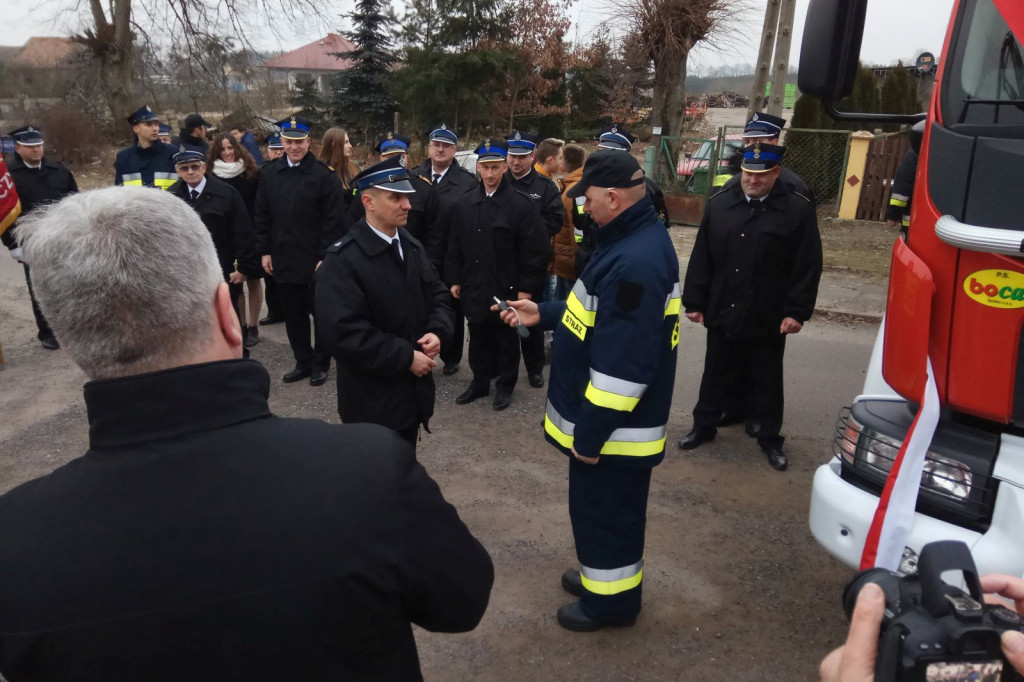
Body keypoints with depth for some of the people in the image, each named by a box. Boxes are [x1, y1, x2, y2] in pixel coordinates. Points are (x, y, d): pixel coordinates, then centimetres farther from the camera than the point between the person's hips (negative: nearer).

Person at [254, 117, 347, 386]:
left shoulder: (325, 174, -8)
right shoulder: (269, 173, 6)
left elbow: (334, 220, -10)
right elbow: (262, 216, 10)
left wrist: (326, 256, -14)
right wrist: (265, 251, 4)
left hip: (317, 260, -4)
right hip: (284, 258, 5)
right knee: (293, 314, 13)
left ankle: (321, 364, 23)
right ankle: (303, 362, 27)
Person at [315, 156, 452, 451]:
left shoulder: (412, 246, 7)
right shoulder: (342, 260, -20)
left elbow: (437, 295, 12)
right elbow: (345, 333, -27)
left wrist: (438, 331, -10)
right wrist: (406, 358, -22)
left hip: (412, 389, 7)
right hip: (373, 401, -7)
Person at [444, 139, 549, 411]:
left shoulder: (522, 204, -10)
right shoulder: (465, 203, 5)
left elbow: (534, 251, -11)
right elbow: (455, 246, 11)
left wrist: (525, 288, -13)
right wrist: (455, 280, 8)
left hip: (507, 289, -4)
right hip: (474, 287, 4)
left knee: (506, 340, 10)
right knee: (478, 338, 16)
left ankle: (505, 385, 26)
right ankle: (480, 382, 31)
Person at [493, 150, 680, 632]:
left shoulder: (636, 262, -29)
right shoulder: (633, 240, 6)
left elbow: (624, 364, -30)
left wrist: (590, 432, -22)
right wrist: (544, 314, 12)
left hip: (613, 427, -10)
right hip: (604, 421, 10)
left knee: (604, 509, 8)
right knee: (601, 506, 24)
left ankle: (611, 599, 28)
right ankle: (603, 574, 44)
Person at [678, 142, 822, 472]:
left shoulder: (798, 209, -6)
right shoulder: (720, 203, 2)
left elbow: (808, 267, -7)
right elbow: (701, 258, 3)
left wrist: (797, 311, -12)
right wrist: (694, 302, 1)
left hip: (769, 318, -2)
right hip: (722, 313, 2)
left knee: (767, 381, 13)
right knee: (715, 375, 17)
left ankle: (769, 436, 29)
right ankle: (704, 425, 33)